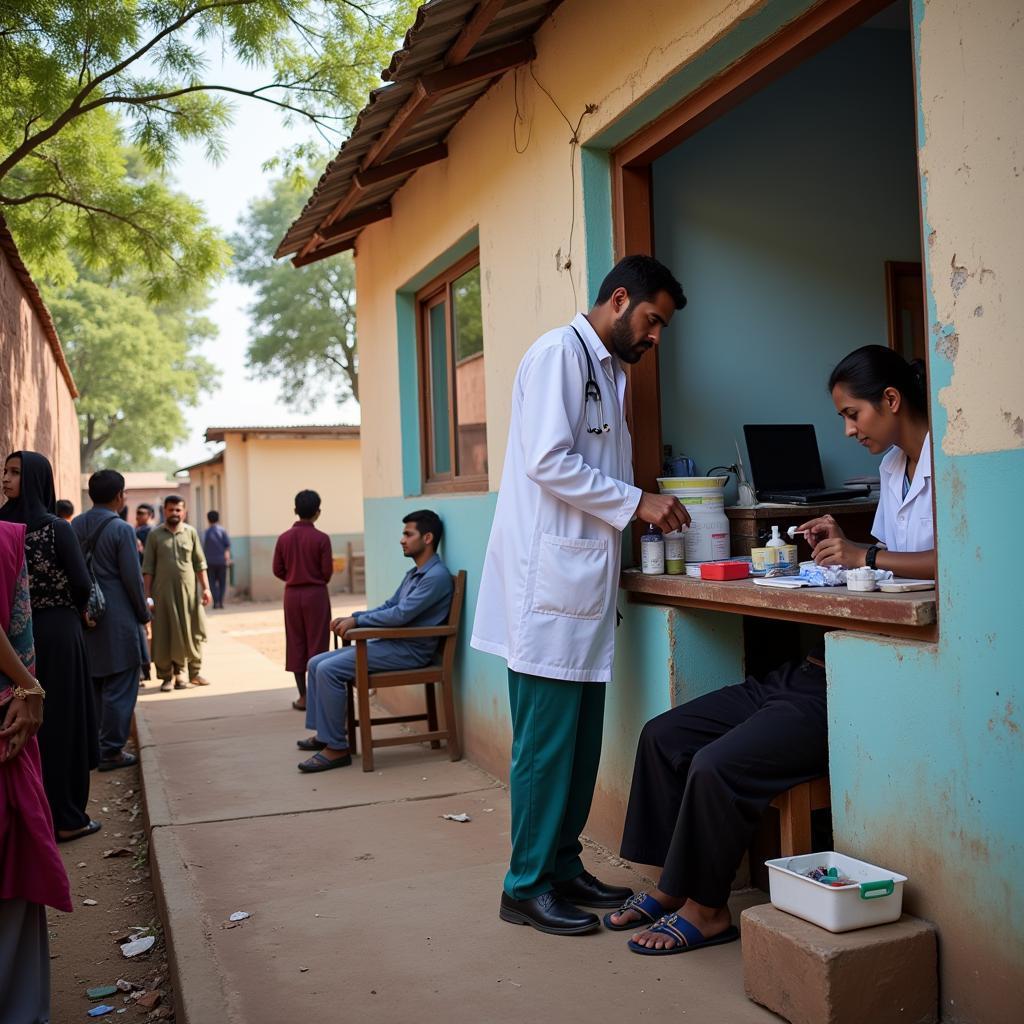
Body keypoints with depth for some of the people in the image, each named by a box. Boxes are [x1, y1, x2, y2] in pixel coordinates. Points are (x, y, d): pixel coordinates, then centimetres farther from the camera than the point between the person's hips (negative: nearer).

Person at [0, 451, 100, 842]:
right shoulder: (56, 528, -12)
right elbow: (81, 584, -13)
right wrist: (77, 609, 7)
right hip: (57, 632, -3)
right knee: (60, 720, 4)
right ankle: (65, 817, 10)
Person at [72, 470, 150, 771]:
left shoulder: (74, 526, 6)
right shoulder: (121, 530, -13)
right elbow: (132, 578, -13)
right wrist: (144, 615, -2)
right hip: (118, 621, -7)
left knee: (93, 686, 17)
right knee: (119, 688, 1)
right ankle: (111, 751, 4)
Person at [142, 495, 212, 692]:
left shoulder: (191, 532, 5)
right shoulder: (154, 534, 1)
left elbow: (200, 563, 7)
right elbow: (148, 567, 1)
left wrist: (205, 588, 1)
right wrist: (147, 594, -4)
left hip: (188, 590, 1)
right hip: (163, 591, -1)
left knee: (190, 632, 5)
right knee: (164, 635, 2)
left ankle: (194, 672, 15)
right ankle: (166, 676, 10)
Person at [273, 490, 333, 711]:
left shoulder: (284, 538, -1)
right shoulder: (321, 538, -11)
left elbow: (278, 570, 1)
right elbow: (327, 571, -10)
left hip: (292, 594, 3)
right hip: (316, 594, -3)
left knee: (296, 644, 8)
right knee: (317, 643, 3)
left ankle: (303, 697, 10)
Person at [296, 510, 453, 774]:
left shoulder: (437, 576, -15)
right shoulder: (414, 574, 18)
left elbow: (401, 614, -21)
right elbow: (389, 606, 20)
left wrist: (357, 621, -13)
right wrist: (352, 617, 5)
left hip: (410, 650, -10)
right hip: (390, 643, 10)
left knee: (329, 670, -21)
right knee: (316, 663, 7)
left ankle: (336, 748, -14)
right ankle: (323, 733, 14)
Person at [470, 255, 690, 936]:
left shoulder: (609, 370, 22)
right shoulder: (559, 355, -8)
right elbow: (549, 463, -18)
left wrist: (646, 507, 11)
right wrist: (636, 502, -13)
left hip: (587, 580, 10)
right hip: (549, 579, -10)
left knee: (582, 738, 13)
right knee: (547, 738, -4)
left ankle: (563, 864, 24)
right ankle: (527, 885, 7)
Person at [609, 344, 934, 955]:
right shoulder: (893, 465, 20)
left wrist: (868, 557, -21)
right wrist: (843, 547, 4)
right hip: (813, 670, 10)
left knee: (719, 765, -21)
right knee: (665, 735, 4)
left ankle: (706, 907, 2)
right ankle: (672, 885, 15)